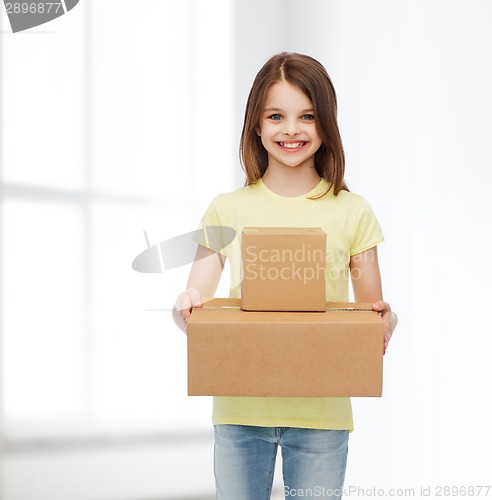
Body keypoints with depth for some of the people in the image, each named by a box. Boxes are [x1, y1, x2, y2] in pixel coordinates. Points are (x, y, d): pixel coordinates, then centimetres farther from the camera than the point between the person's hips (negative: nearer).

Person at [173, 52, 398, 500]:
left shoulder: (352, 212, 3)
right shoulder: (228, 210, 5)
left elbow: (372, 310, 6)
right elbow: (194, 302, 4)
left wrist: (385, 323, -17)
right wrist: (185, 310, -19)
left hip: (321, 411, -1)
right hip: (239, 409, 1)